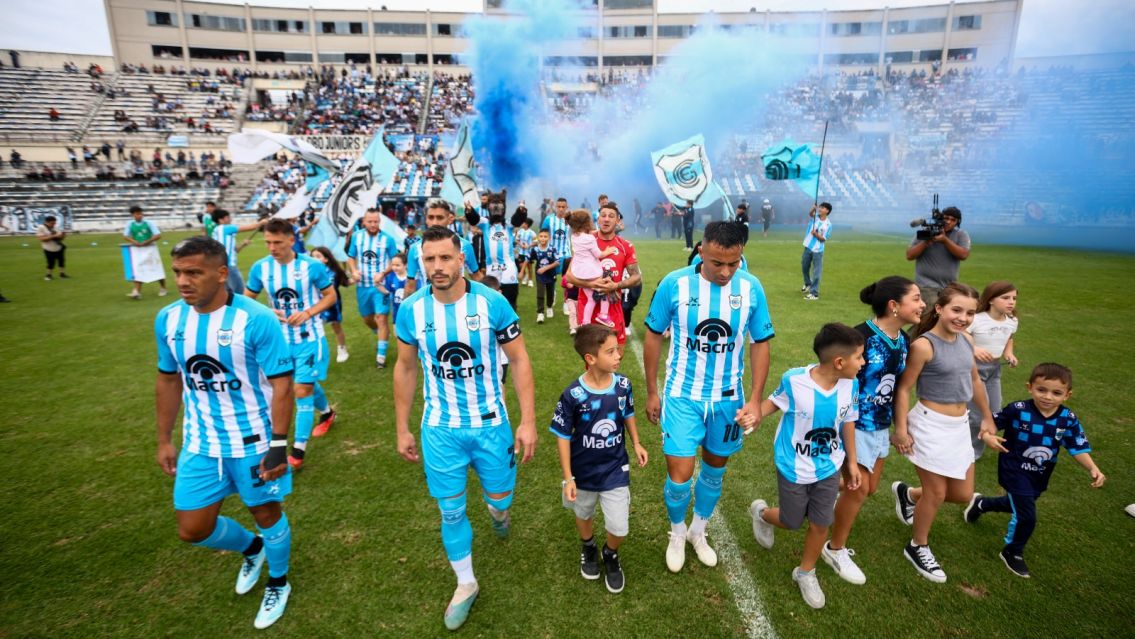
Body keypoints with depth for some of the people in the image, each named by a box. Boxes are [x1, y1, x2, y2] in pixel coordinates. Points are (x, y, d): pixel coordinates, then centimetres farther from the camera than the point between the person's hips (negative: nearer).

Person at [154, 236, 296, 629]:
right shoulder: (167, 320, -3)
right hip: (201, 442, 5)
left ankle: (278, 585, 39)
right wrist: (164, 440, 13)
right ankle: (251, 549, 44)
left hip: (253, 441, -5)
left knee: (266, 513, 12)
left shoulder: (256, 320, -21)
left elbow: (281, 383, -17)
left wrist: (278, 445, -19)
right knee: (192, 529, 11)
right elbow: (169, 380, 10)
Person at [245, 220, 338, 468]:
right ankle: (327, 412, 50)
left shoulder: (312, 265, -14)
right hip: (281, 339, 4)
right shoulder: (260, 268, -5)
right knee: (307, 385, 20)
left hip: (309, 338, -4)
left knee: (302, 390, -7)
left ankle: (298, 452, 3)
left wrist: (307, 313, -21)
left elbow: (331, 296, -5)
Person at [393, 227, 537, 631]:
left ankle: (497, 510, 55)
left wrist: (528, 421, -11)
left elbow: (519, 360, -8)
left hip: (490, 423, -1)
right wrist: (402, 429, 6)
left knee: (499, 499, 15)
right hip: (439, 428, 1)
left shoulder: (492, 302, -16)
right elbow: (405, 369, 3)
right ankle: (465, 584, 36)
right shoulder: (412, 309, -10)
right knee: (450, 510, 10)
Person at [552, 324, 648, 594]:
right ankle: (588, 548, 57)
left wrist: (636, 444, 9)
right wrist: (568, 478, -13)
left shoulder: (623, 385, -15)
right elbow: (563, 437, -15)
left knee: (619, 528, 3)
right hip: (583, 472, -1)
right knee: (583, 514, 24)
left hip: (616, 470, 2)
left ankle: (611, 555, 38)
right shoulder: (572, 395, -25)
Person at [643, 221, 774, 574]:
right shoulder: (674, 284, -17)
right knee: (680, 475, -2)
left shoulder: (751, 288, -11)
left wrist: (755, 399, -4)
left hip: (728, 398, 3)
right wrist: (651, 392, 0)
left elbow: (760, 343, 0)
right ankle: (677, 533, 30)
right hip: (682, 396, -2)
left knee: (715, 469, 18)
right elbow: (653, 336, -5)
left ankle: (698, 531, 44)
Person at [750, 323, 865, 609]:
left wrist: (852, 462, 12)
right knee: (792, 523, 13)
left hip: (829, 467, 4)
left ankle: (806, 573, 40)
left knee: (821, 523, 12)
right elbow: (774, 402, -8)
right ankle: (762, 512, 48)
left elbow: (847, 422, 2)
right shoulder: (794, 381, -27)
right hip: (794, 468, -3)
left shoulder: (850, 385, -14)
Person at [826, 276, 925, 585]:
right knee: (859, 488, 1)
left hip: (880, 427, 8)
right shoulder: (862, 336, -24)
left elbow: (898, 386, 13)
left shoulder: (904, 341, 2)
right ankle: (835, 550, 23)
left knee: (870, 488, 15)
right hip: (855, 425, -8)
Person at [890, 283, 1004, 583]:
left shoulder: (966, 340, 3)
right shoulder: (924, 345, -19)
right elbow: (903, 388, -15)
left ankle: (908, 493, 40)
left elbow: (974, 380, 17)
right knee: (937, 493, 5)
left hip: (960, 426, 7)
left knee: (963, 494, 14)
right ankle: (918, 548, 28)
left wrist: (987, 417, 24)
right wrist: (901, 429, -16)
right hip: (931, 424, -7)